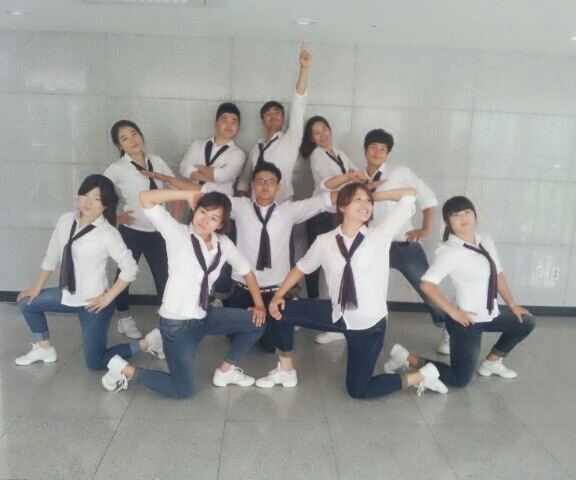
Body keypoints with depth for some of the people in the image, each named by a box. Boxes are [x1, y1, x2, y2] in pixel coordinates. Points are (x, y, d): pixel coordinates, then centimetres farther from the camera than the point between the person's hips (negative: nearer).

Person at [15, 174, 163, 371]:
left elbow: (130, 269, -20)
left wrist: (108, 297, -17)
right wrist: (37, 287, 14)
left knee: (95, 363, 1)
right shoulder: (66, 220, -2)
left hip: (93, 303, -7)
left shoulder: (108, 233, -21)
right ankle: (45, 348, 35)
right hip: (68, 295, 7)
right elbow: (52, 256, 9)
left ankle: (148, 343, 15)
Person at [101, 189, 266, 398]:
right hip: (177, 323, -6)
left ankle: (225, 371, 20)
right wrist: (190, 195, -25)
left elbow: (246, 271, 11)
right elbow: (145, 198, -26)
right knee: (184, 391, 0)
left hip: (204, 316, 6)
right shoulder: (178, 234, -16)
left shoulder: (223, 243, -2)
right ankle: (125, 370, 17)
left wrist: (259, 305, 4)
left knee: (257, 322, 3)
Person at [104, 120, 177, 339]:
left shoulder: (156, 161, 1)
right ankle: (124, 319, 30)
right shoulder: (117, 169, -10)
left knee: (164, 274, 9)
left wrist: (175, 215, 6)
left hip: (157, 231, 3)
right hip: (131, 231, -3)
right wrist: (116, 217, -9)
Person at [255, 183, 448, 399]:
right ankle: (286, 371, 20)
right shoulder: (325, 241, -5)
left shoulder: (380, 235, -13)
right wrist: (278, 295, 5)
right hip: (337, 315, 4)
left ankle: (422, 375, 25)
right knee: (281, 311, -1)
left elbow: (410, 194, -14)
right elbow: (302, 267, 11)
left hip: (369, 324, -4)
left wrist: (376, 195, -4)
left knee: (358, 390, 4)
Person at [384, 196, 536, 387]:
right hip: (468, 320, -8)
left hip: (490, 315, 8)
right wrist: (453, 312, -22)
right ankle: (406, 358, 5)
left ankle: (491, 363, 34)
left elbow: (498, 274, 14)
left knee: (526, 323, 25)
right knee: (460, 379, -4)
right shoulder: (449, 251, -22)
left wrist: (512, 305, 15)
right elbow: (427, 284, -29)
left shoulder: (485, 241, 3)